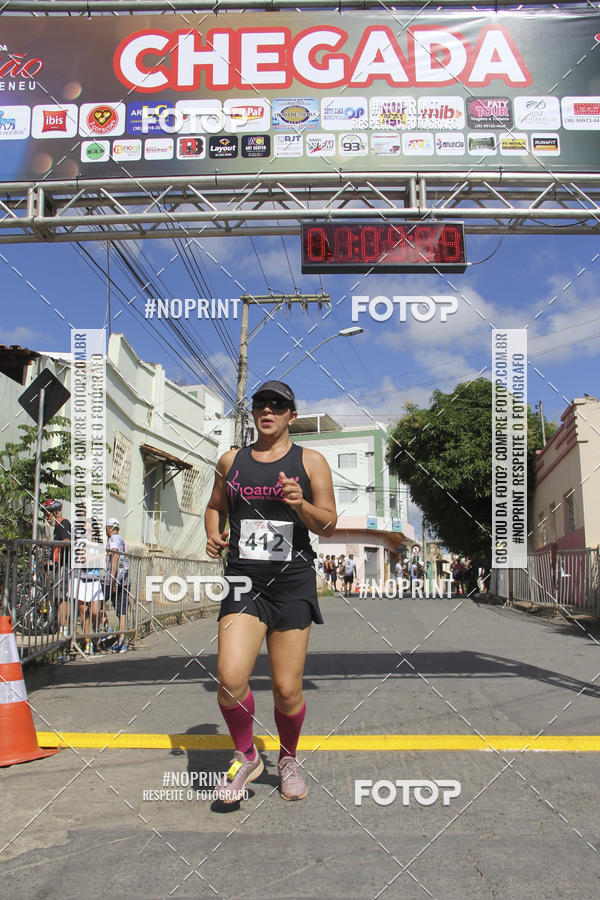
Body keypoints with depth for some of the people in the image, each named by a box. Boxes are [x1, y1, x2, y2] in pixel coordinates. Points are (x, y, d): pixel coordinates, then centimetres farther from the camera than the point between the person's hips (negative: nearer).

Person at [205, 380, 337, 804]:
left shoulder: (311, 462, 5)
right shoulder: (231, 461, 13)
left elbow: (329, 524, 2)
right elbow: (215, 507, 25)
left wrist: (300, 504, -18)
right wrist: (213, 534, 4)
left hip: (293, 581, -1)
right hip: (243, 580, 2)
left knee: (287, 690, 0)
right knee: (230, 678, -15)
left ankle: (288, 759, 30)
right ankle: (246, 757, 13)